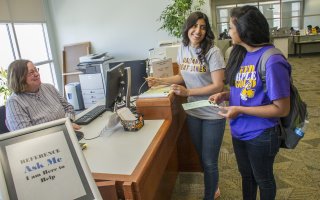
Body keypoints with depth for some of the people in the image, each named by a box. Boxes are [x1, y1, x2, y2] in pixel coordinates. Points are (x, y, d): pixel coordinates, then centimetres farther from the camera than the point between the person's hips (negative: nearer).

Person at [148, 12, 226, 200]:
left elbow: (218, 86, -19)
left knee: (209, 161, 6)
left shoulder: (213, 52, -17)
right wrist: (160, 80, 4)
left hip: (212, 115, -5)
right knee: (201, 157, 21)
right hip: (193, 112, 6)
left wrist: (187, 92, -23)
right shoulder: (183, 49, 1)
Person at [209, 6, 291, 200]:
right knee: (246, 175, 27)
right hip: (239, 131, 7)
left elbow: (282, 109, -23)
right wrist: (226, 95, -6)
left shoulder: (272, 61, -25)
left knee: (263, 179, 20)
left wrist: (240, 109, -25)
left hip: (261, 135, -7)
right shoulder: (241, 54, 0)